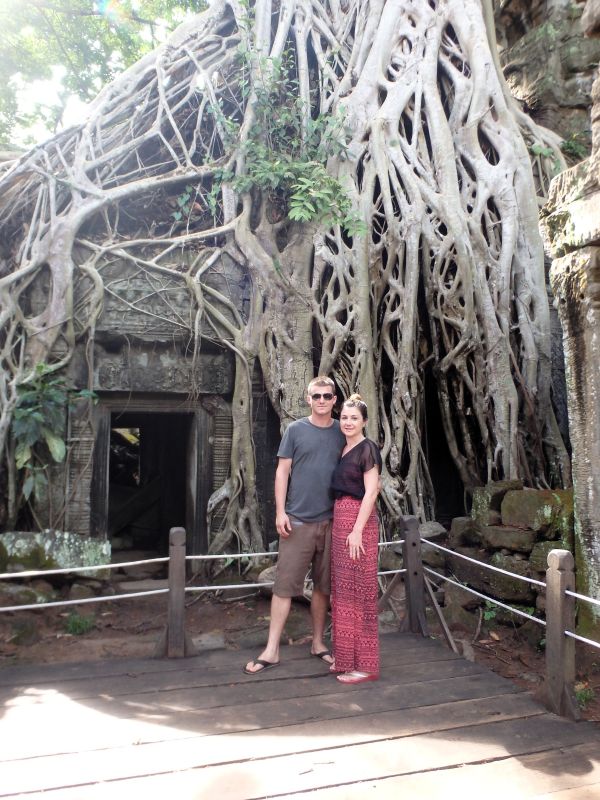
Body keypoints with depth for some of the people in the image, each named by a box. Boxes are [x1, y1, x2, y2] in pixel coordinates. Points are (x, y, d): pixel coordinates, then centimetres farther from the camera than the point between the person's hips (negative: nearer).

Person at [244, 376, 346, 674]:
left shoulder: (342, 433, 7)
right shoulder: (295, 430, 1)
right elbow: (282, 471, 0)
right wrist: (280, 512, -7)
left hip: (331, 521, 2)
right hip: (298, 521, -2)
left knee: (323, 586, 12)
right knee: (285, 585, 0)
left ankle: (318, 642, 27)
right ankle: (272, 650, 9)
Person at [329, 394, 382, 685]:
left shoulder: (368, 449, -9)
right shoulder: (343, 449, 14)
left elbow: (371, 492, -14)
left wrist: (357, 530, -18)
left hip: (358, 521, -8)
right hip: (340, 519, 8)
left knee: (359, 591, -3)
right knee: (343, 590, 13)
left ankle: (366, 665, 8)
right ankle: (346, 657, 25)